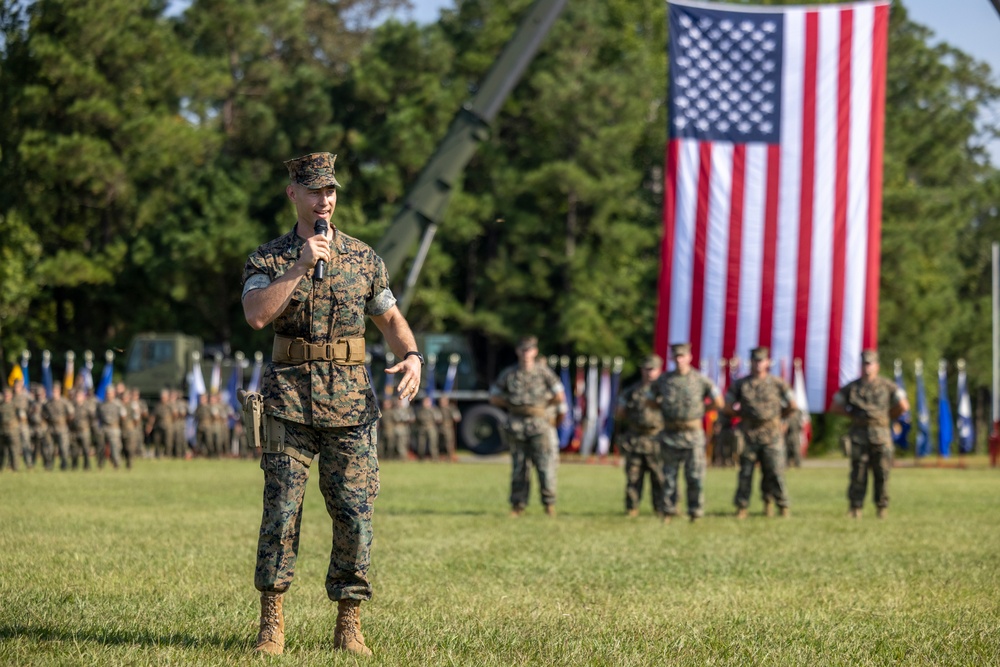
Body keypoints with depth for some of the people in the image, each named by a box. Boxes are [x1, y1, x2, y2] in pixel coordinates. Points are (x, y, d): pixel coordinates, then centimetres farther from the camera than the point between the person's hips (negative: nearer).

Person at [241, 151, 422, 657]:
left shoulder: (363, 257, 10)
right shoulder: (268, 259, 3)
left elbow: (390, 317, 16)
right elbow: (256, 315, -14)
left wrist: (412, 356, -4)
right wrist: (300, 266, -18)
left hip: (350, 403, 2)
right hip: (290, 401, -2)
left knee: (354, 515, -2)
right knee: (281, 512, -5)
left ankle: (349, 623, 7)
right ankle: (271, 622, 3)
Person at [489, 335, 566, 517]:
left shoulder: (543, 371, 2)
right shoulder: (508, 373, 6)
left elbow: (559, 397, 3)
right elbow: (494, 397, 13)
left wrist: (542, 404, 5)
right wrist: (510, 404, 4)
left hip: (539, 422, -2)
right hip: (516, 425, 2)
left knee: (545, 465, -7)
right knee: (518, 467, 4)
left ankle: (549, 503, 3)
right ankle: (517, 505, 9)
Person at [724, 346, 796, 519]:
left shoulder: (777, 383, 5)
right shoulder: (740, 384, 7)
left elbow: (792, 405, 12)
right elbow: (727, 407, 12)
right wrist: (742, 415, 10)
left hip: (771, 435, -1)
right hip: (748, 435, 1)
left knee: (775, 472, -4)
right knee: (745, 474, 3)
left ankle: (783, 506, 4)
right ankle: (741, 507, 9)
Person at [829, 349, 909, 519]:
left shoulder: (887, 386, 7)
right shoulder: (851, 387, 11)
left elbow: (903, 406, 9)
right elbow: (835, 407, 17)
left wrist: (888, 416, 11)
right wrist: (852, 412, 8)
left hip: (881, 434, -1)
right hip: (859, 435, 1)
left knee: (881, 473, -1)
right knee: (858, 473, -4)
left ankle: (882, 506, 9)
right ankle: (855, 508, -1)